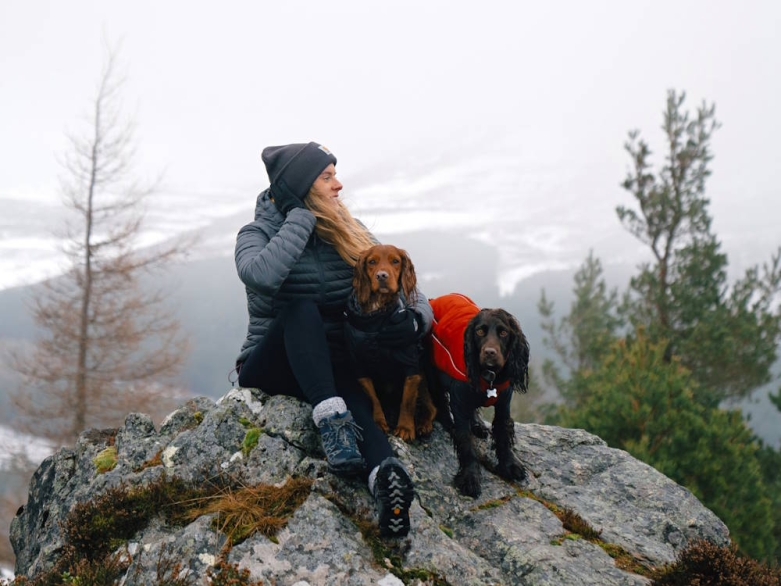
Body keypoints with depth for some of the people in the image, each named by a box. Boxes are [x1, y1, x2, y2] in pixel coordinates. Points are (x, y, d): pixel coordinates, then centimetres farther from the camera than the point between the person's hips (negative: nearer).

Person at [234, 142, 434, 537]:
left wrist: (418, 317, -19)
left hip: (331, 369, 2)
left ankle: (385, 478, -66)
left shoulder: (349, 233, 10)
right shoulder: (258, 232, -3)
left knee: (353, 395, -37)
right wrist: (302, 216, -18)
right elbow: (261, 274, -29)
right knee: (302, 308, -34)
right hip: (269, 367, -2)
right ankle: (331, 417, -53)